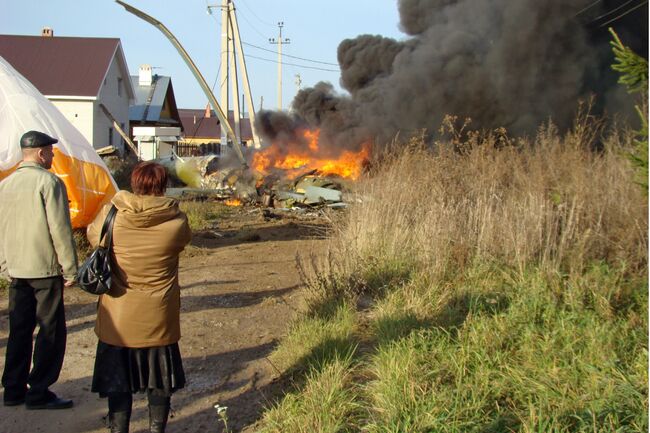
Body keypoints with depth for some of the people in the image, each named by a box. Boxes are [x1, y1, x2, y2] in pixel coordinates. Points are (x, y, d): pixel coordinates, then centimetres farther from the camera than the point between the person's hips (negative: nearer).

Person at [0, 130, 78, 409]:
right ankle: (39, 392, 5)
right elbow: (60, 229, -15)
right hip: (45, 270, -7)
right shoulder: (49, 182, -13)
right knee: (51, 331, 3)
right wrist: (70, 269, -10)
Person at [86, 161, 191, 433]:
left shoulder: (111, 216, -12)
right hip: (158, 317, 0)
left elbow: (93, 235, 7)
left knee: (118, 379, 14)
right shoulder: (175, 220, -13)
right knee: (160, 379, 16)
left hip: (118, 318, 0)